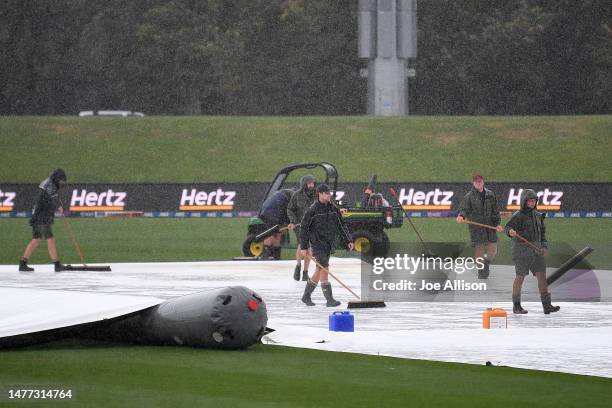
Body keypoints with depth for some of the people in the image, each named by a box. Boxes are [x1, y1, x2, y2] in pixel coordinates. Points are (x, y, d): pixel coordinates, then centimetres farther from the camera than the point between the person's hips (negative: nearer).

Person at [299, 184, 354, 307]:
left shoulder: (334, 209, 7)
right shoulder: (312, 210, -10)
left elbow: (341, 226, 11)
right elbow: (304, 228, -6)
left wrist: (348, 241, 1)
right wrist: (304, 247, -7)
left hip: (329, 245, 6)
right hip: (317, 244, -6)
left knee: (319, 271, 12)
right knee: (324, 268, -13)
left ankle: (306, 296, 24)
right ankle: (329, 299, -13)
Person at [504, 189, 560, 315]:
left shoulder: (537, 215, 13)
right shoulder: (518, 216, -8)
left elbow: (542, 232, 21)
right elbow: (507, 227, -18)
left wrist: (544, 246, 11)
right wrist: (510, 232, -41)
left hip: (536, 249, 6)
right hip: (521, 250, -6)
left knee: (542, 274, -1)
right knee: (520, 276, -1)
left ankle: (547, 305, 0)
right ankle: (516, 306, 11)